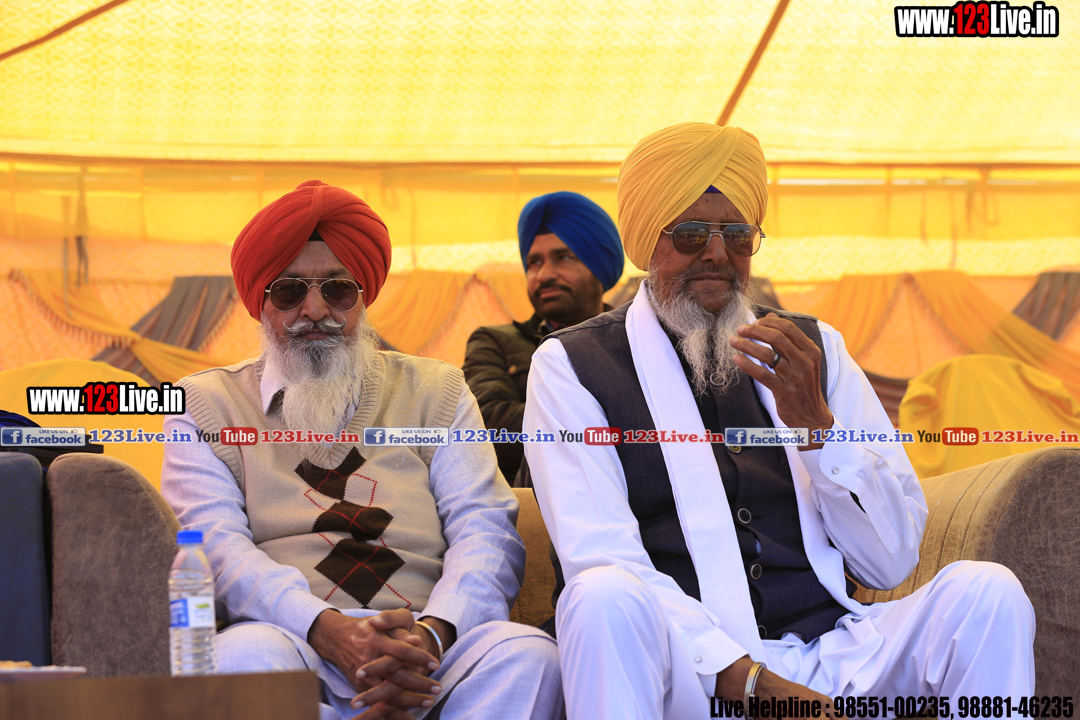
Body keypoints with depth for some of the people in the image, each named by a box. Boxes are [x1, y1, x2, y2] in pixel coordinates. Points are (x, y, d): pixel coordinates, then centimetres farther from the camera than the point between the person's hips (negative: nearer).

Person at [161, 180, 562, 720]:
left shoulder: (434, 392, 21)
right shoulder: (208, 404, 17)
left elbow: (486, 530, 8)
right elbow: (213, 542, 0)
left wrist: (431, 634, -15)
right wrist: (329, 630, -19)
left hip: (423, 638, 2)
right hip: (293, 643, -1)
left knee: (527, 656, -31)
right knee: (245, 655, -37)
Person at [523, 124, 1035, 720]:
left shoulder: (815, 349, 16)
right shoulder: (570, 366, 5)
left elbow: (891, 562, 10)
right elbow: (599, 562, -10)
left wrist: (815, 421, -7)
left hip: (830, 652, 4)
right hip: (683, 670, -3)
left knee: (987, 593, -21)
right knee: (606, 600, -35)